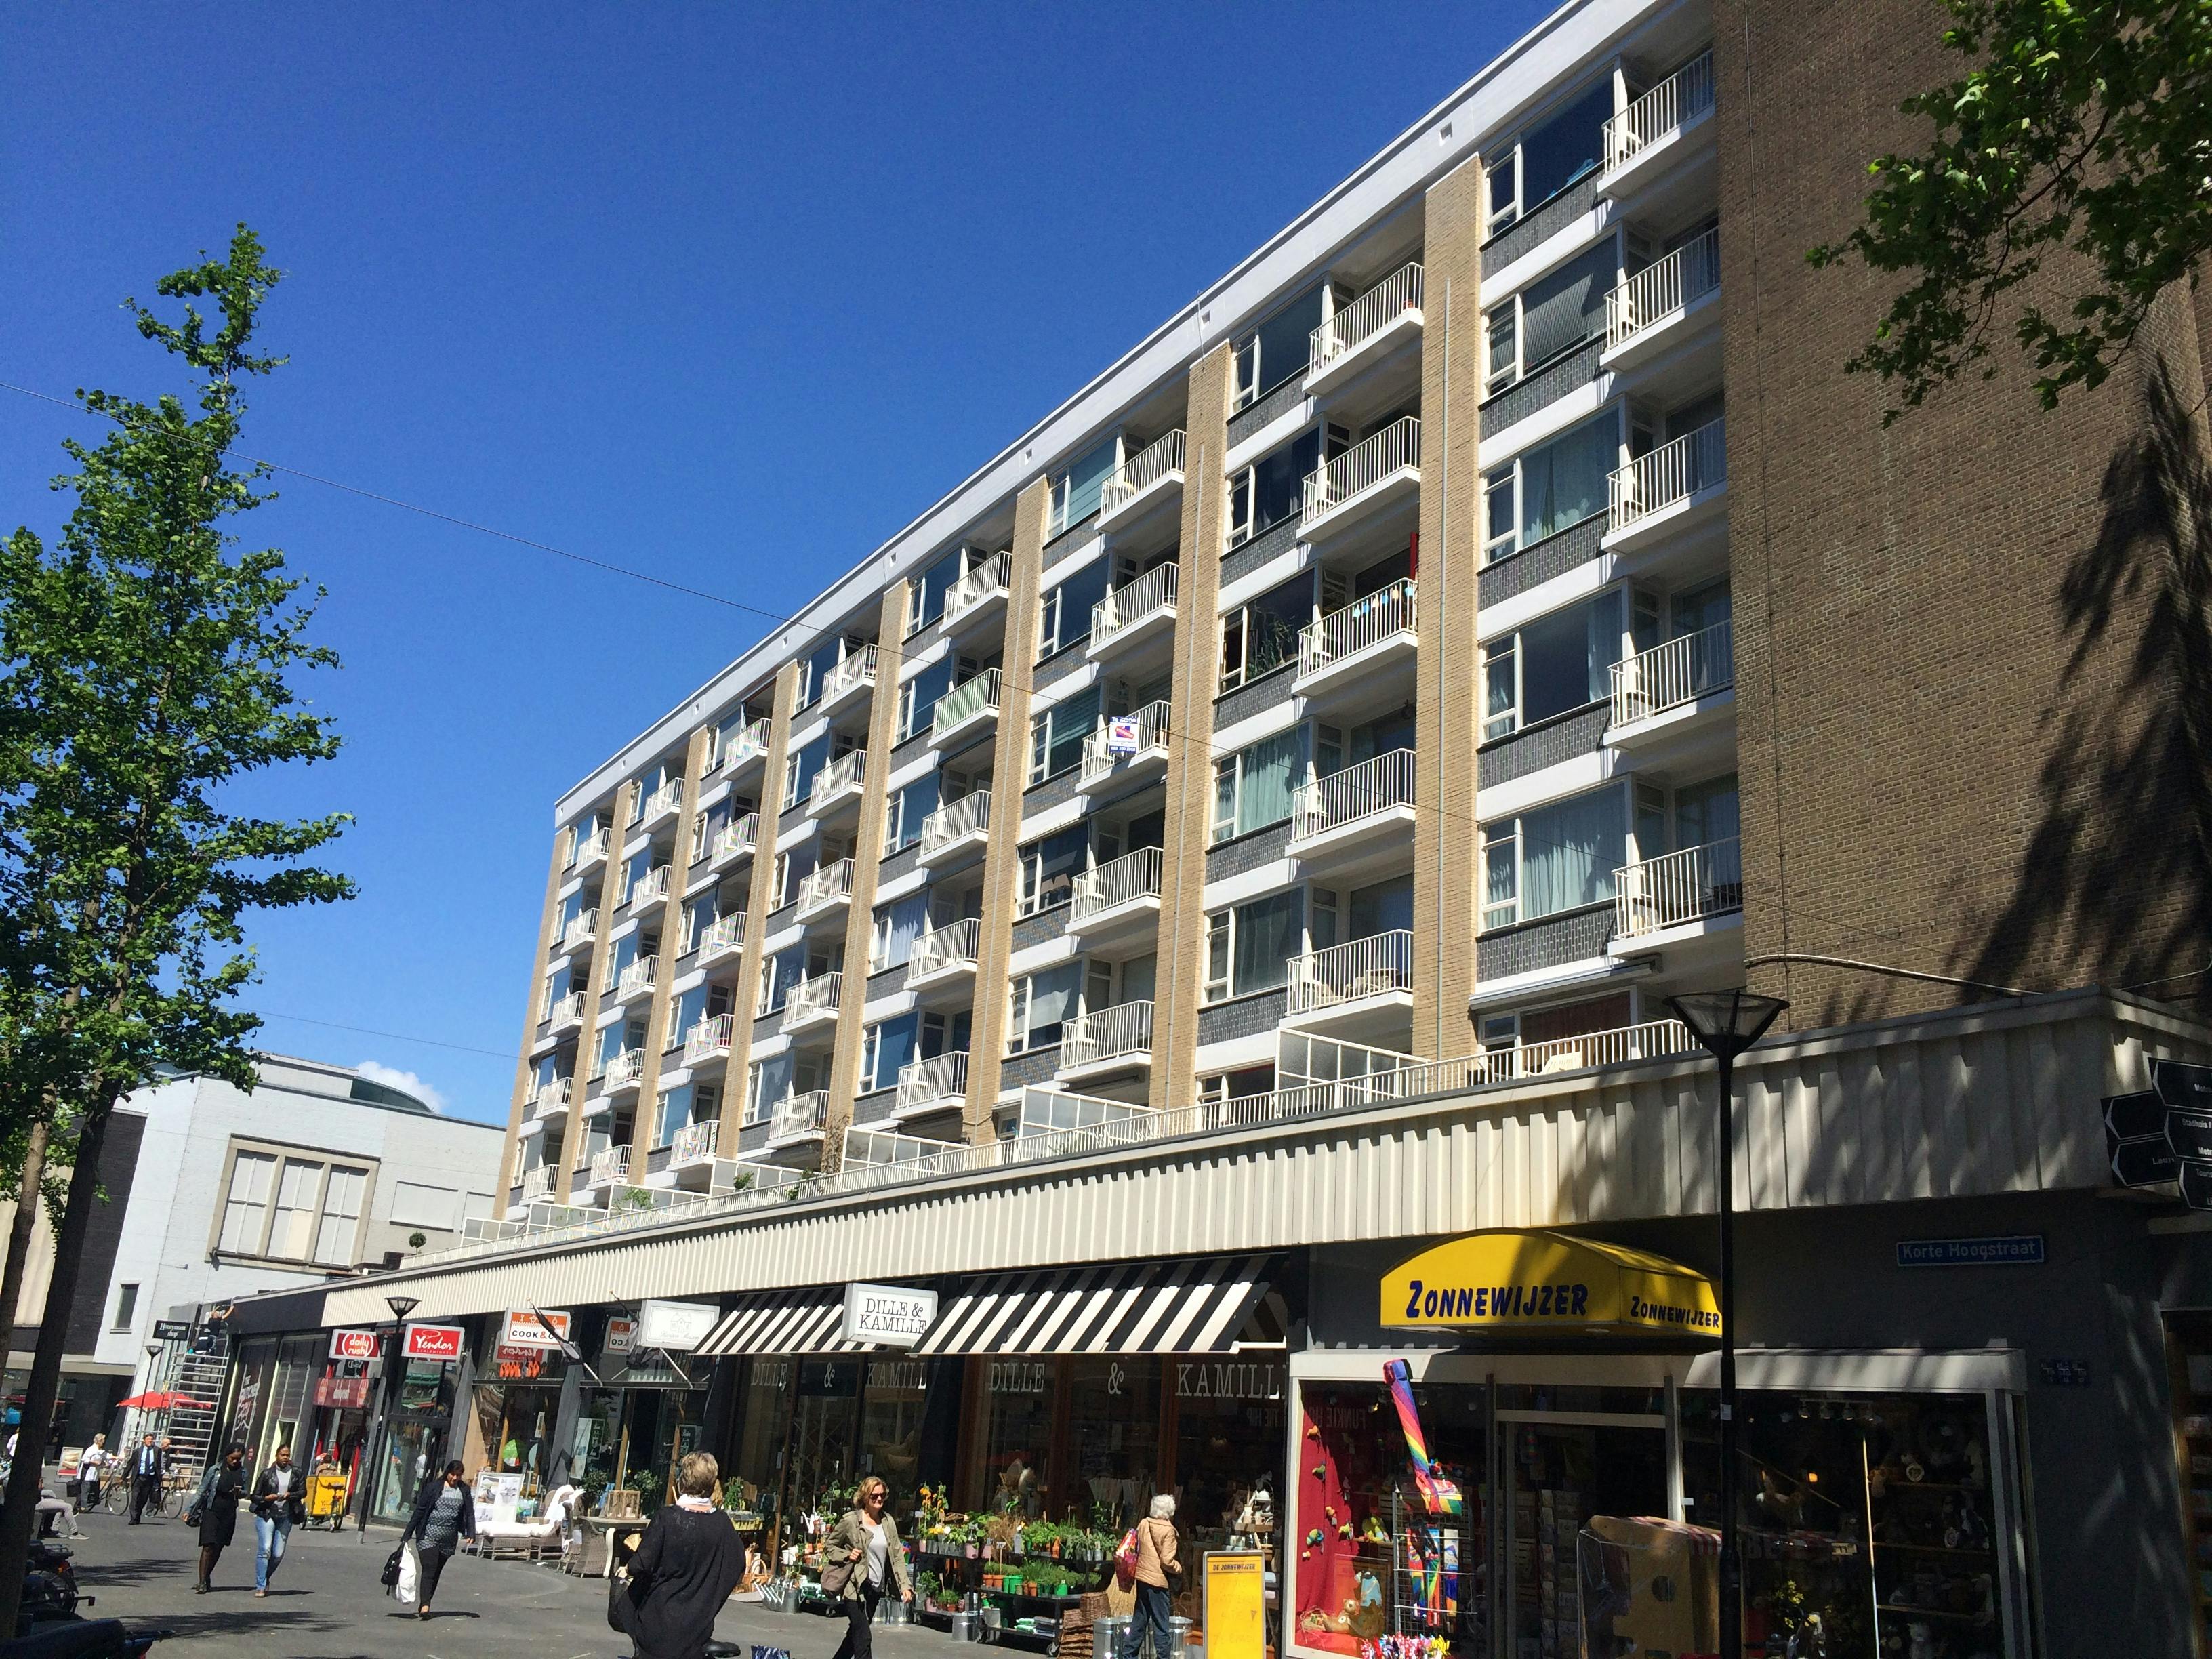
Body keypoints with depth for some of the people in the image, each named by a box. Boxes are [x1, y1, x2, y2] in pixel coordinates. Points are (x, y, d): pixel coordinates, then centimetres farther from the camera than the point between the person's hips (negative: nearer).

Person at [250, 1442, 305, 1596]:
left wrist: (290, 1495, -15)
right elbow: (255, 1496, 4)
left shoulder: (295, 1474, 8)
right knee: (265, 1550, -13)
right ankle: (261, 1586, -8)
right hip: (266, 1515, -2)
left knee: (278, 1554, 2)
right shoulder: (267, 1473, 3)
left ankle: (265, 1579, 27)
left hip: (286, 1518, 2)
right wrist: (267, 1498, -15)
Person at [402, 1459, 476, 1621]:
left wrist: (471, 1533, -8)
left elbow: (470, 1513, 6)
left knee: (436, 1572, 7)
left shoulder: (464, 1491, 6)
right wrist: (408, 1534, -3)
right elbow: (420, 1510, -2)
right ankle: (424, 1606, -22)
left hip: (449, 1539, 4)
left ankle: (423, 1606, 16)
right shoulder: (433, 1487, -3)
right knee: (429, 1569, -15)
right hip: (428, 1535, -4)